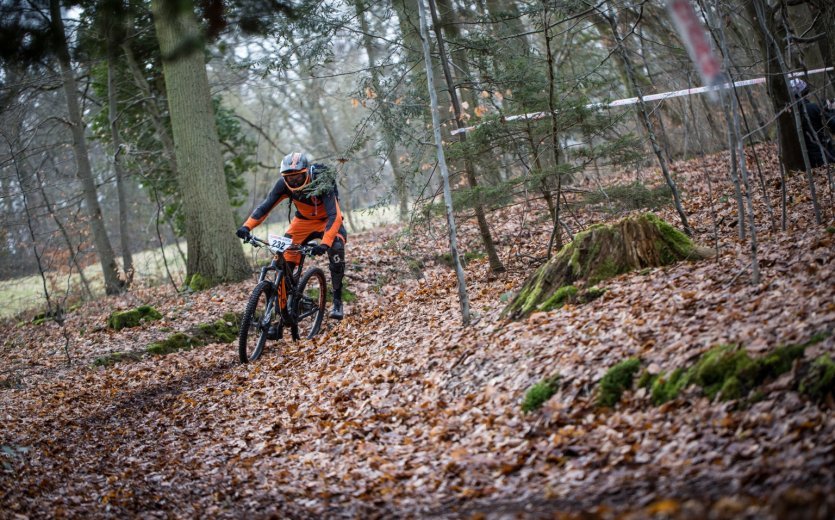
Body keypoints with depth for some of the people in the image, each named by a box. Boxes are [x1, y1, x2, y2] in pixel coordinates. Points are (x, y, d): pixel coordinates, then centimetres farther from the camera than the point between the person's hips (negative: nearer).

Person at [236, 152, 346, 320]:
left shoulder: (321, 183, -33)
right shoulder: (283, 184, -23)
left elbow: (335, 216, -40)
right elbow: (265, 206, -21)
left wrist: (324, 244, -54)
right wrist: (247, 226, -38)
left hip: (327, 221, -4)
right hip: (303, 221, 4)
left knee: (336, 248, -31)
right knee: (284, 254, -15)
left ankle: (337, 301, -19)